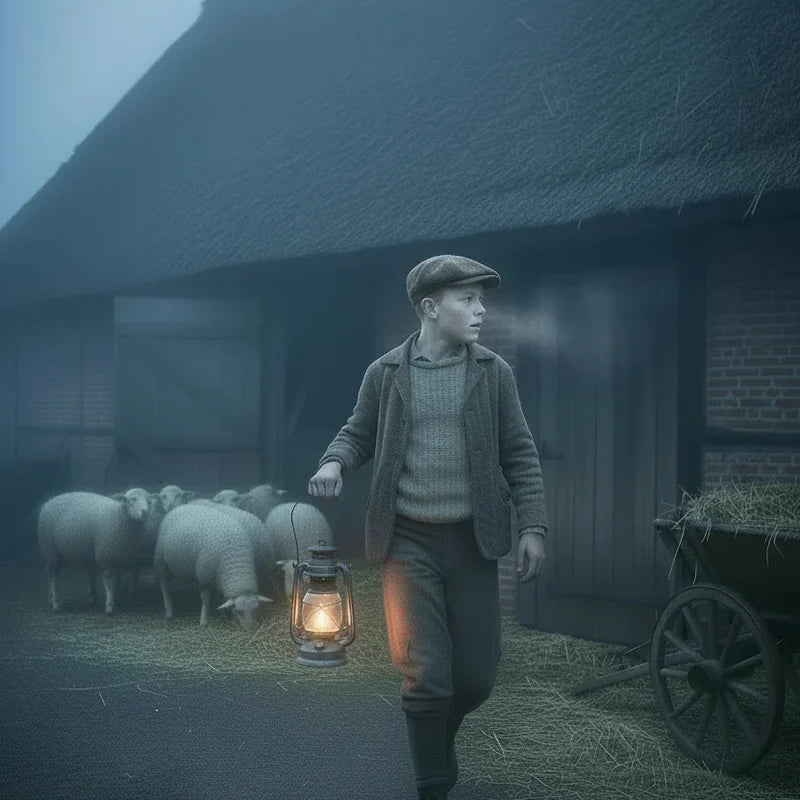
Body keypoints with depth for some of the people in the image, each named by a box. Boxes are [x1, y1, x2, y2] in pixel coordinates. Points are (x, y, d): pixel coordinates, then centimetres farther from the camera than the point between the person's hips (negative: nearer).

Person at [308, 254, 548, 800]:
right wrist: (334, 463, -10)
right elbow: (359, 435, 12)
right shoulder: (385, 373, 0)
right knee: (426, 674, -6)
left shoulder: (494, 372, 2)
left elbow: (520, 453, 5)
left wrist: (533, 526, -3)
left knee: (477, 675, 5)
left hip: (471, 539, 2)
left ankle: (440, 736, 38)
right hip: (409, 540, -1)